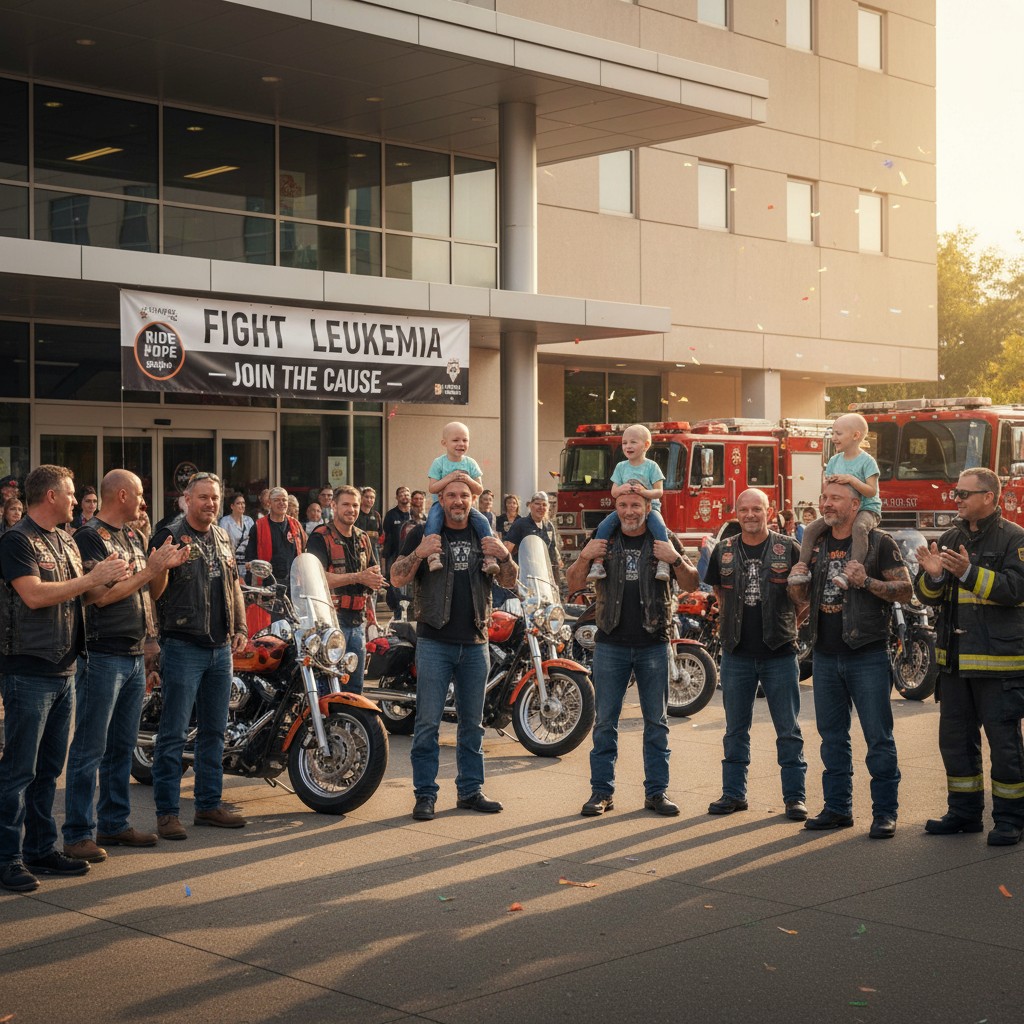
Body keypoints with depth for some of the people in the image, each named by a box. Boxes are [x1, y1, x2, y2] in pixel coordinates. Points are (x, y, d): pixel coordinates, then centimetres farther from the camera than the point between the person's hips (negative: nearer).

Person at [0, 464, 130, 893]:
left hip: (64, 670, 9)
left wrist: (106, 578, 0)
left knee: (49, 768, 14)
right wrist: (92, 578, -19)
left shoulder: (66, 542, 16)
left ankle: (42, 848, 22)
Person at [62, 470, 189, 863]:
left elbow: (150, 593, 19)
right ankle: (79, 834, -1)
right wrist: (148, 570, -15)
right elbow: (99, 595, -20)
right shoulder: (89, 537, -11)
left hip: (135, 654, 9)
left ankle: (114, 823, 22)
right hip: (102, 656, -9)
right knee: (90, 749, -5)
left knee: (123, 746, 14)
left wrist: (166, 566, 1)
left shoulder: (134, 537, 16)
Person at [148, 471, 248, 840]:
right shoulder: (169, 536, -7)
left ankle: (209, 804, 22)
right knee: (173, 734, -5)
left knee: (214, 732, 13)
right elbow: (154, 590, -13)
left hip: (220, 647, 7)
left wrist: (241, 627, 15)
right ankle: (167, 811, 0)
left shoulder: (223, 539, 15)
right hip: (183, 647, -7)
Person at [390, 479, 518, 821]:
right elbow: (397, 579, -5)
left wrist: (504, 556, -10)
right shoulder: (423, 534, 3)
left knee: (472, 722, 10)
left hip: (475, 642, 4)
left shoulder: (484, 536, 13)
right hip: (434, 641, -4)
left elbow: (509, 582, 10)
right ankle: (425, 794, 0)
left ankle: (470, 790, 19)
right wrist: (418, 554, -22)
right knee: (428, 722, -5)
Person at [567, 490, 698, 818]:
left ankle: (656, 791, 13)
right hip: (611, 644, 0)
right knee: (605, 721, 3)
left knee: (656, 722, 5)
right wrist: (585, 557, -12)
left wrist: (675, 559, -14)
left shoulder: (664, 541, 5)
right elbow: (574, 585, 6)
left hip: (653, 645, 0)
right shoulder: (603, 539, 6)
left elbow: (691, 585, 2)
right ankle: (601, 791, 9)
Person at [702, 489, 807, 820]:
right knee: (735, 728, 10)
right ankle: (734, 793, 18)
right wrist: (731, 624, 12)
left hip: (779, 652, -2)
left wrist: (788, 624, 2)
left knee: (788, 729, 1)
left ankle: (794, 796, 8)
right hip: (737, 653, 3)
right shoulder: (724, 552, 6)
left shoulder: (788, 549, -1)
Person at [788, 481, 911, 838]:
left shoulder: (879, 543, -4)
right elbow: (803, 600, 19)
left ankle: (885, 812, 3)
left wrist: (867, 582, -22)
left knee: (878, 737, -3)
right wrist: (796, 584, -3)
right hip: (826, 656, 6)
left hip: (866, 654, -6)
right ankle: (838, 807, 20)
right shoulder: (816, 545, 13)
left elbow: (905, 590, -8)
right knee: (832, 736, 11)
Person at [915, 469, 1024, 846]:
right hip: (955, 659, 6)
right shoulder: (950, 538, 13)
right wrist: (933, 575, -10)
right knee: (955, 737, 12)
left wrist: (969, 572, -27)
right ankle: (964, 811, 24)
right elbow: (929, 596, 12)